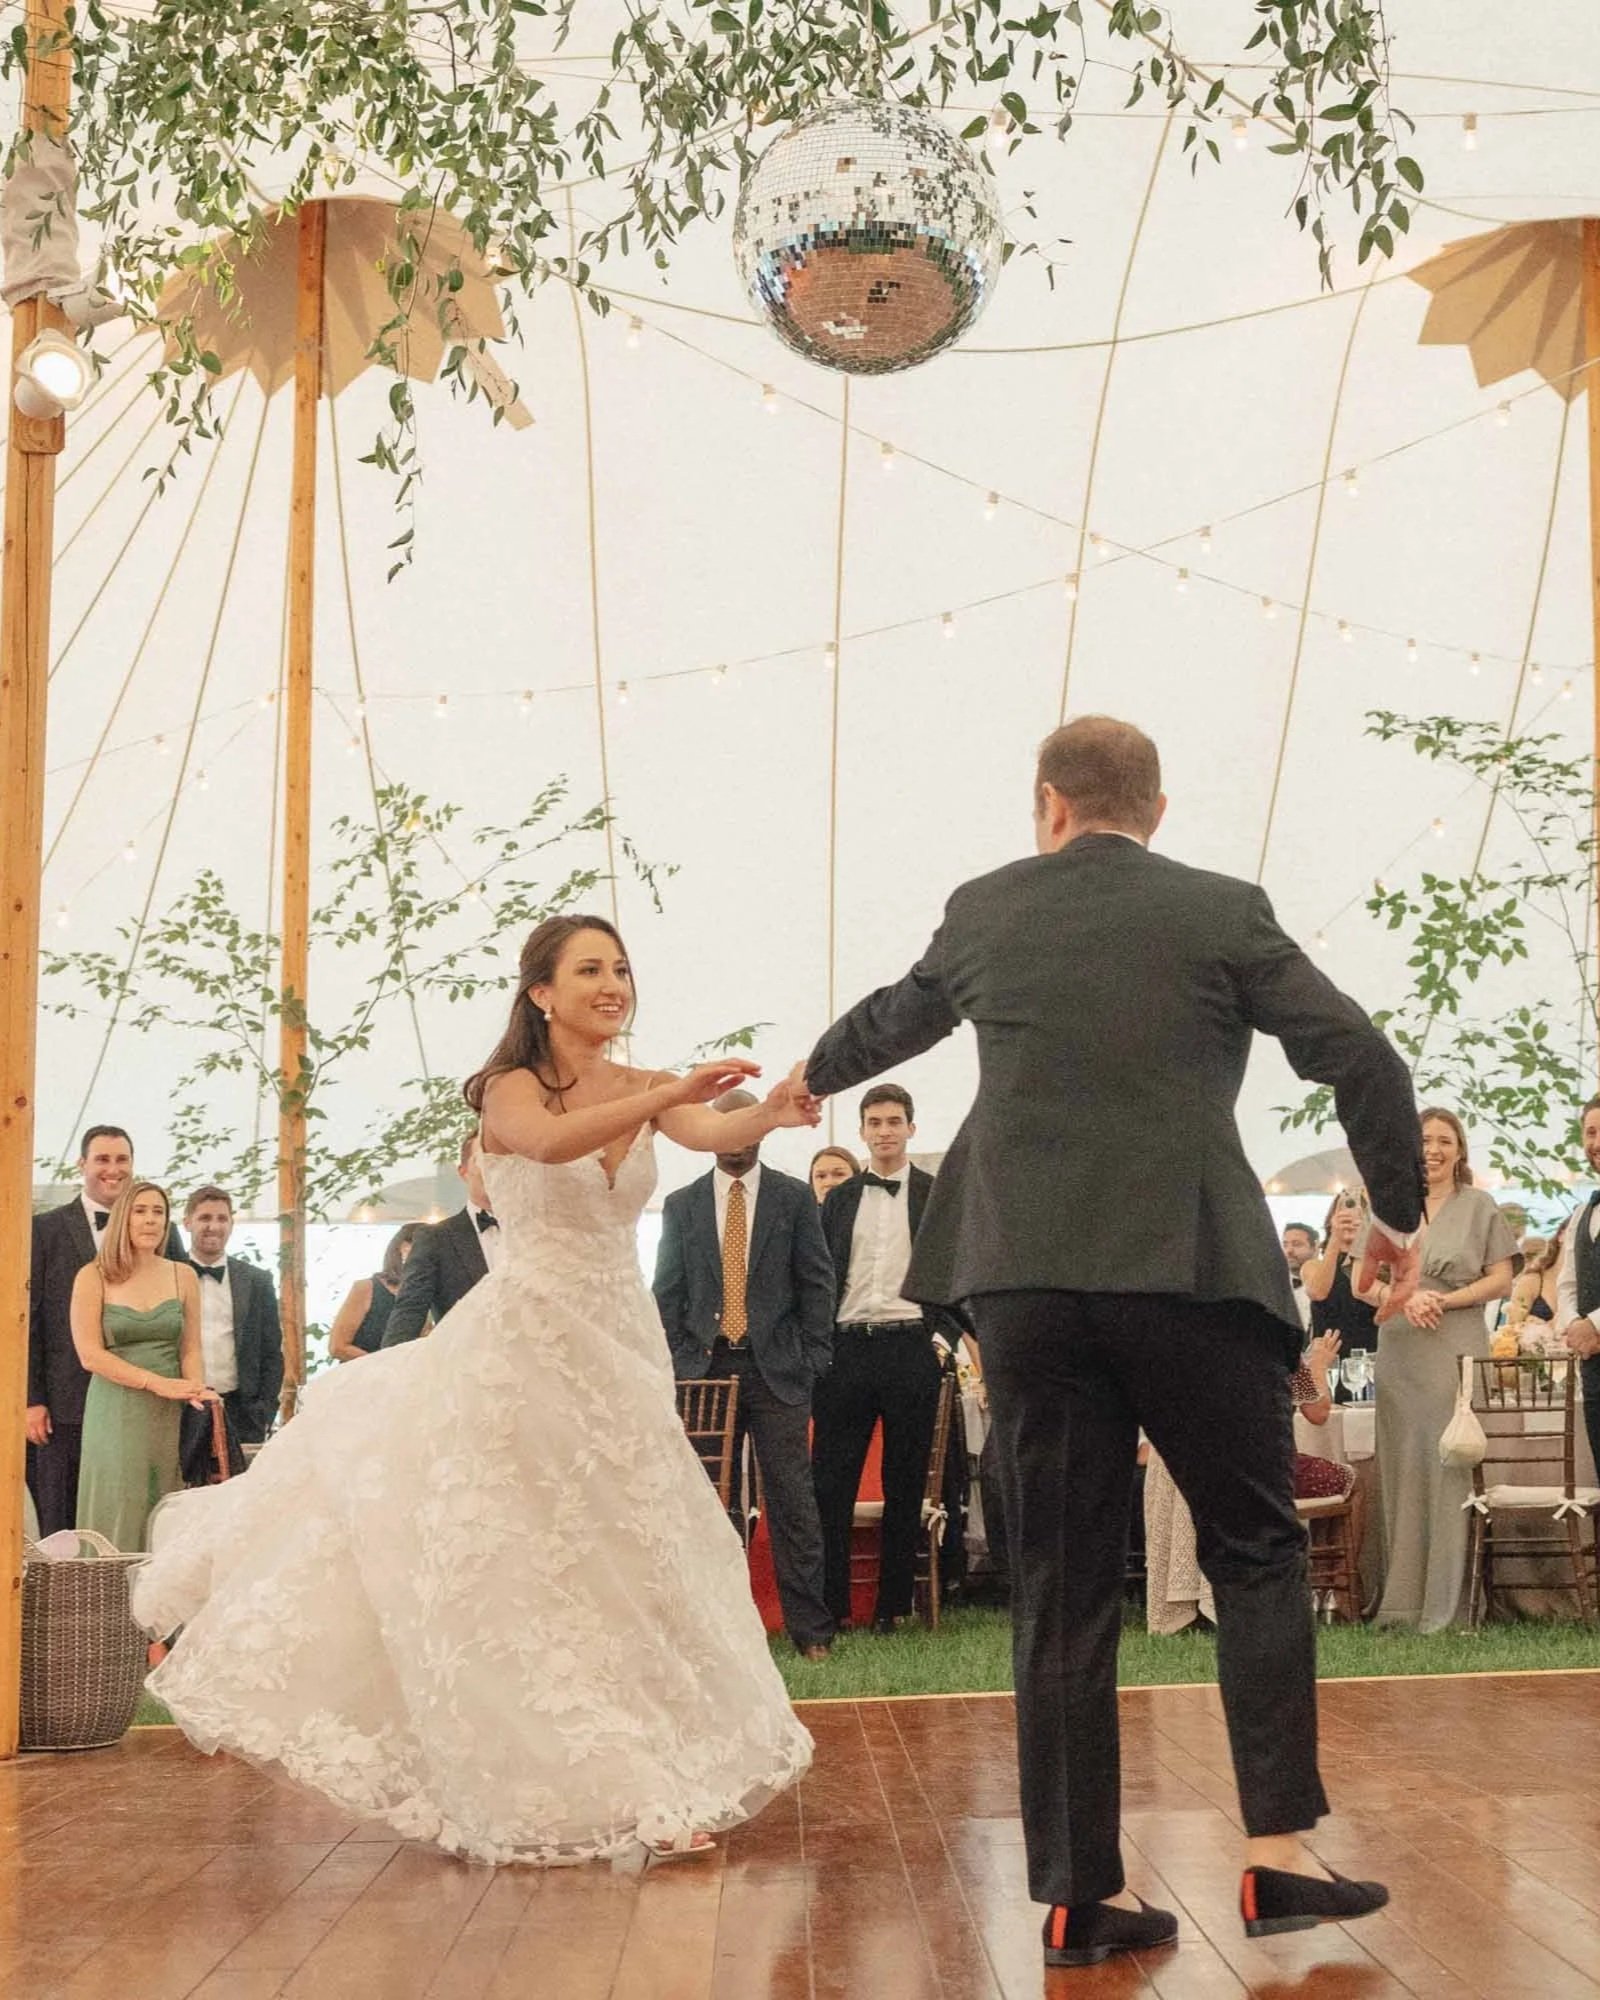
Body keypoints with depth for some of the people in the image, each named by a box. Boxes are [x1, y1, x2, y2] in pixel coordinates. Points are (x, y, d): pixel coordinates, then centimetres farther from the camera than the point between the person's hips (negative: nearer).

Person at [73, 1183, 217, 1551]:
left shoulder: (183, 1277, 10)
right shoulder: (93, 1278, 0)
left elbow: (191, 1349, 10)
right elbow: (90, 1355, -7)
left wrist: (195, 1391, -11)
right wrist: (158, 1383, -15)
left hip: (170, 1417, 3)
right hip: (115, 1415, -3)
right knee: (118, 1516, -4)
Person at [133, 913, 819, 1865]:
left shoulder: (646, 1089, 2)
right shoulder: (512, 1089, -9)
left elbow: (712, 1131, -18)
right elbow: (552, 1143, -32)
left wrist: (772, 1113, -41)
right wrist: (671, 1094, -45)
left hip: (620, 1349, 5)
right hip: (524, 1347, -4)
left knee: (622, 1563, 12)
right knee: (517, 1566, 1)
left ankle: (640, 1777, 26)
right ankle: (548, 1785, 12)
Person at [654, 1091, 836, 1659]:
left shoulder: (794, 1197, 6)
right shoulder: (681, 1205, 11)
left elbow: (816, 1282, 4)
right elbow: (668, 1290, 10)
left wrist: (814, 1357, -3)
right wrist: (674, 1361, 1)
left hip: (777, 1368, -2)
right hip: (705, 1367, 2)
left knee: (792, 1501, -2)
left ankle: (809, 1627, 2)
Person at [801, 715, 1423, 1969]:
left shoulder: (986, 912, 12)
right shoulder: (1222, 912, 3)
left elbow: (892, 1020, 30)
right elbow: (1364, 1058, -2)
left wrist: (811, 1080, 51)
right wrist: (1398, 1213, 13)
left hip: (1026, 1278, 2)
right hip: (1192, 1269, -2)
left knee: (1061, 1588, 6)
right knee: (1258, 1551, 12)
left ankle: (1081, 1891, 8)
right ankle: (1280, 1848, 5)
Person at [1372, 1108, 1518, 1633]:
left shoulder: (1478, 1205, 6)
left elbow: (1501, 1279, 1)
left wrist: (1444, 1300, -12)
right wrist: (1401, 1298, -10)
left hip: (1455, 1351, -3)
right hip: (1399, 1351, 3)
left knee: (1448, 1471, -6)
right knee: (1401, 1471, 3)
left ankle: (1443, 1604, -3)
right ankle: (1402, 1599, 8)